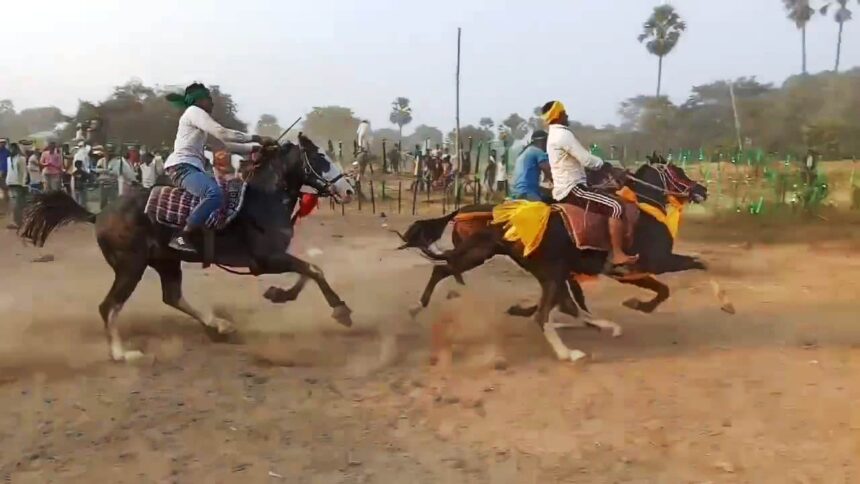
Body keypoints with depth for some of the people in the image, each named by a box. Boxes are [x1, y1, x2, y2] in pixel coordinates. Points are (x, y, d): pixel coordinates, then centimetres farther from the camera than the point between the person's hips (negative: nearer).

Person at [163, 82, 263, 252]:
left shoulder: (199, 117, 28)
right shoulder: (194, 111, -1)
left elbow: (224, 144, 24)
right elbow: (222, 134, -13)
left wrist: (252, 147, 14)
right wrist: (252, 138, -4)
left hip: (193, 168, 11)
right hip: (182, 166, -11)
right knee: (215, 193, -34)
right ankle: (181, 237, -35)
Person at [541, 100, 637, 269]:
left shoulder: (553, 136, 18)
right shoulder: (563, 134, -16)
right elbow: (587, 160, -18)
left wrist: (599, 164, 16)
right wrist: (605, 164, 0)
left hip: (564, 189, 11)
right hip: (572, 189, -11)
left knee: (608, 200, 26)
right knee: (616, 207, -19)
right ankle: (618, 255, -20)